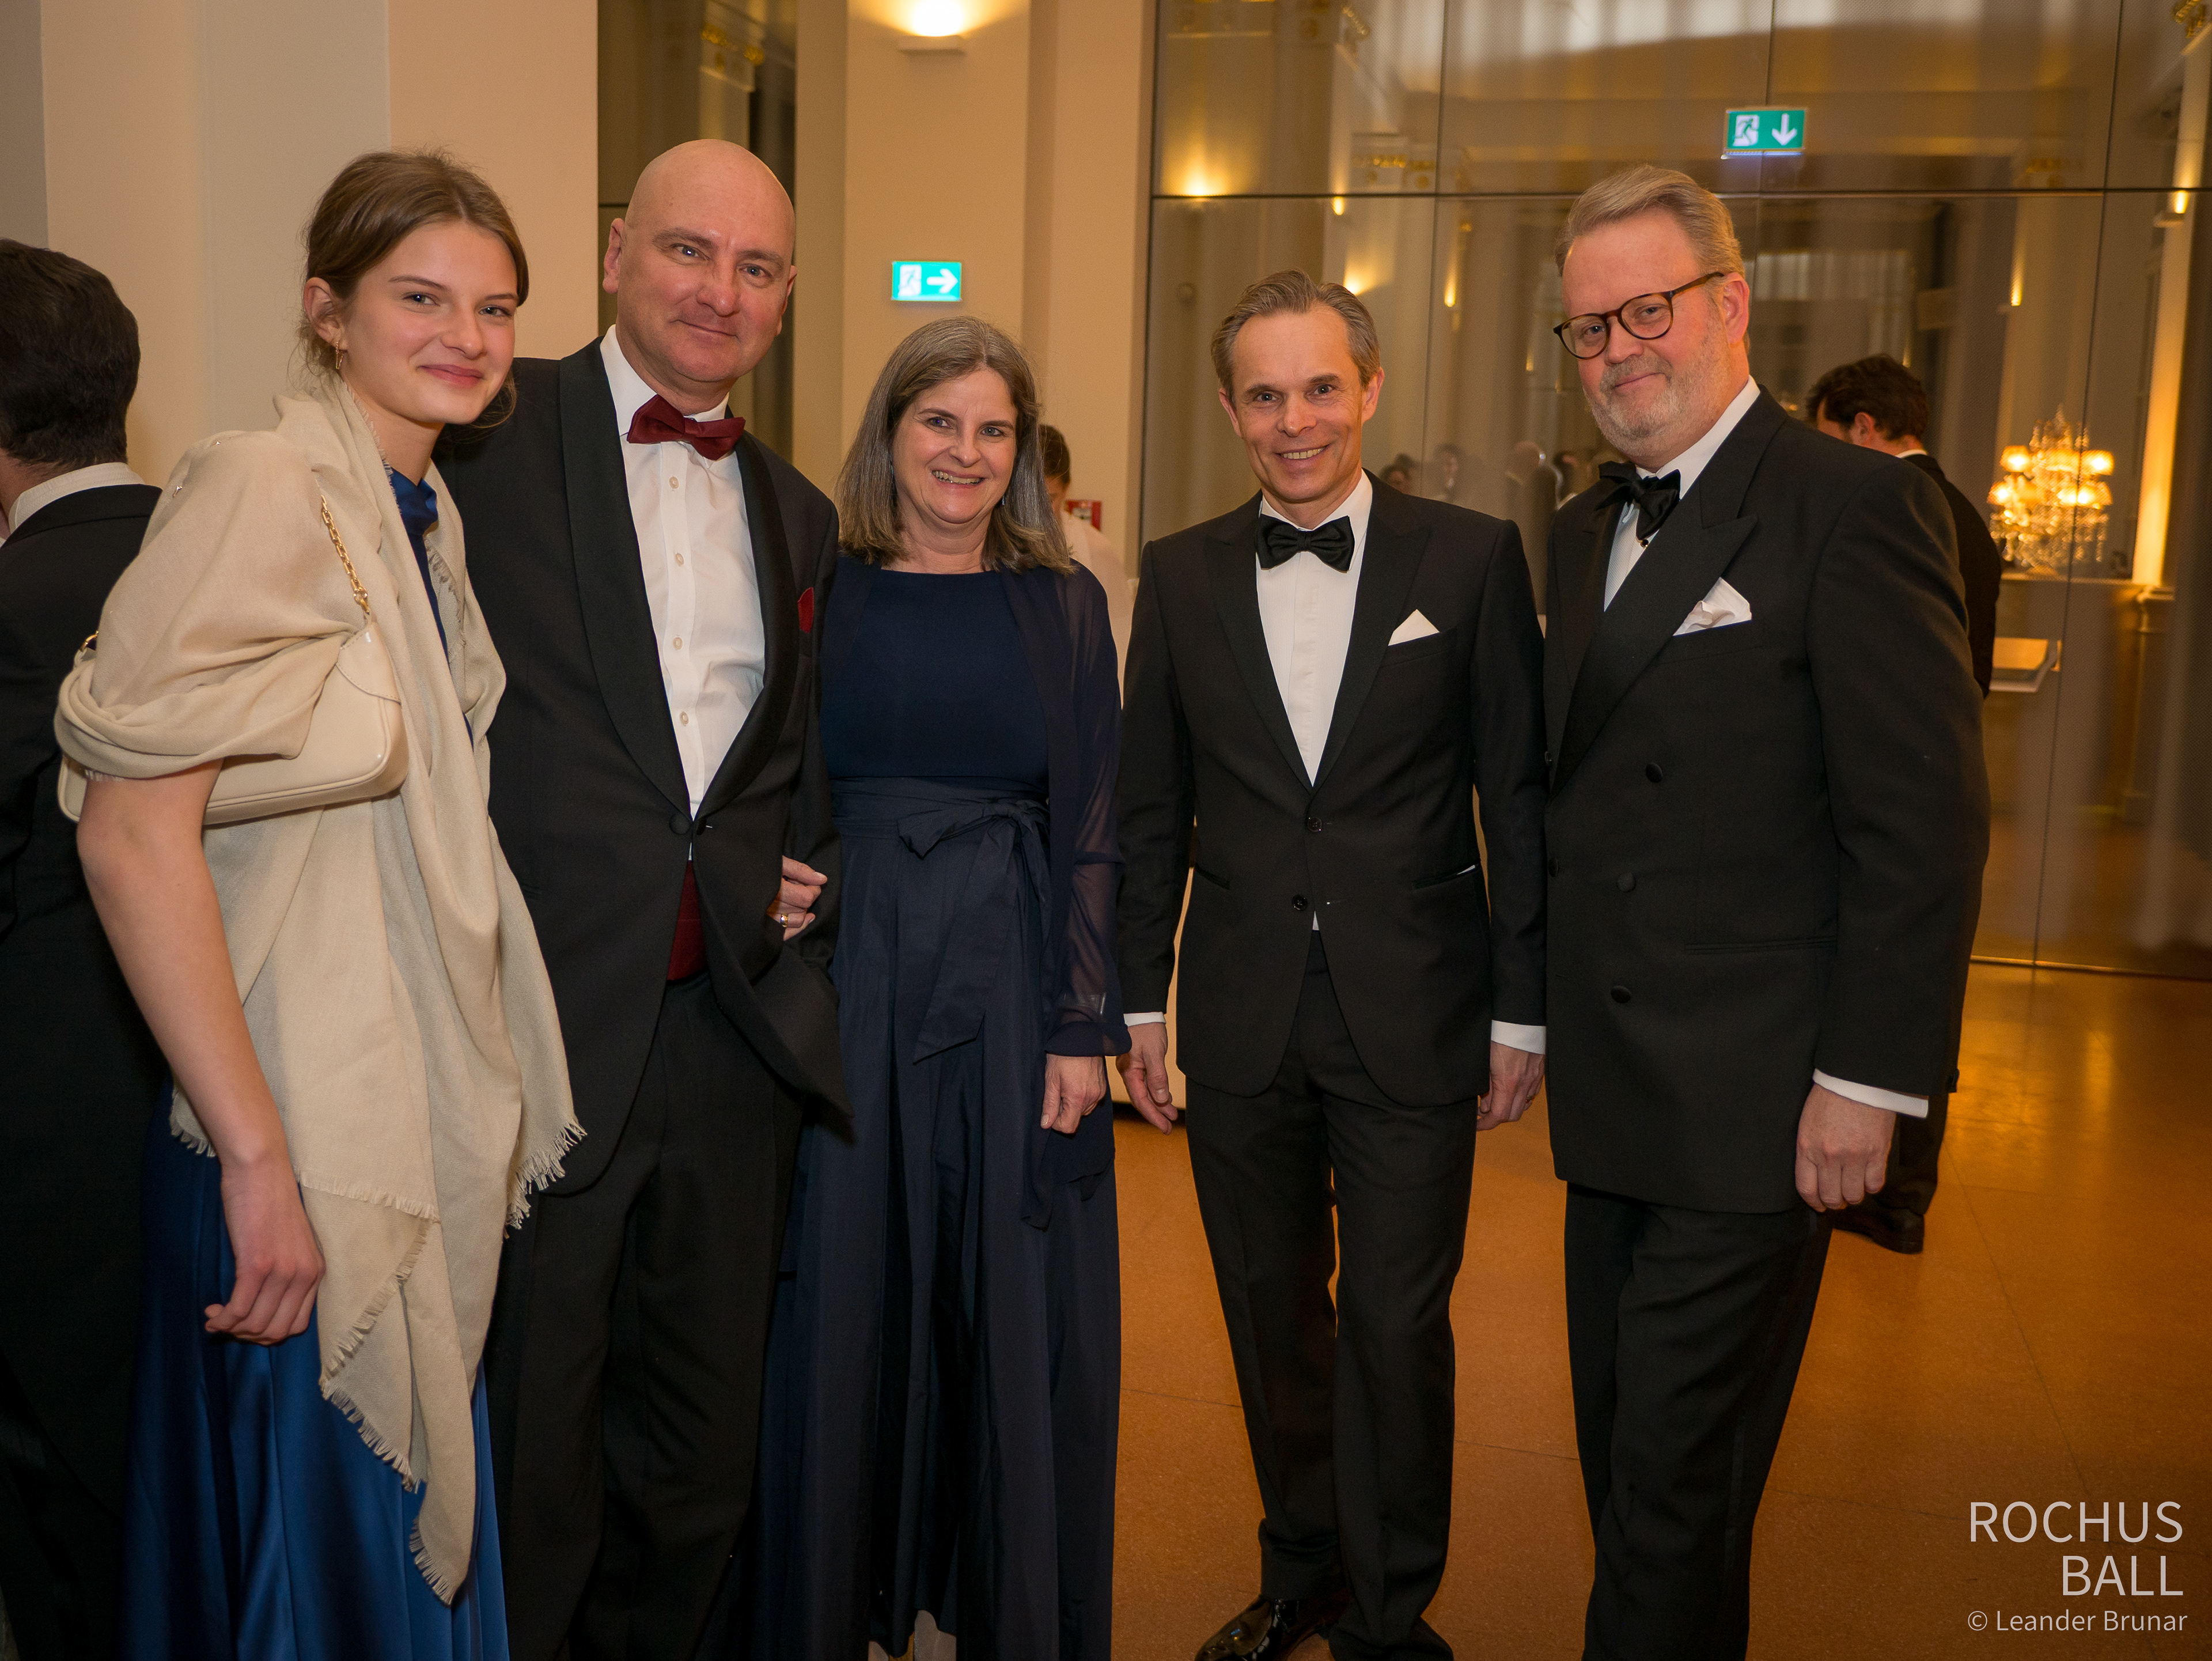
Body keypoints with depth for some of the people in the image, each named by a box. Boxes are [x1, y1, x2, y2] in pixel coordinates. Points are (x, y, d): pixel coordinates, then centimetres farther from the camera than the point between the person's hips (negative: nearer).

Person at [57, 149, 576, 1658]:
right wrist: (257, 1153, -22)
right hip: (307, 1153, -8)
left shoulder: (432, 518, 11)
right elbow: (132, 835, -21)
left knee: (416, 1522, 20)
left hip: (436, 1124, 8)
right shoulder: (265, 490, -14)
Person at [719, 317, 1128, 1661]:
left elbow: (1093, 826, 2)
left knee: (1017, 1304, 8)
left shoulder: (1064, 603, 6)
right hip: (847, 982, 0)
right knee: (840, 1306, 8)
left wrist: (1084, 1025, -5)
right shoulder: (820, 589, 4)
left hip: (1016, 988, 1)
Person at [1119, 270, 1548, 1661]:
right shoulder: (1182, 574, 5)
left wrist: (1523, 1010, -3)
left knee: (1397, 1325, 4)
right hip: (1241, 1016, 3)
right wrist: (1139, 999, 7)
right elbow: (1153, 806, 8)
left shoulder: (1472, 557, -2)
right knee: (1272, 1313, 15)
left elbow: (1520, 799, -1)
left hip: (1414, 1017, -2)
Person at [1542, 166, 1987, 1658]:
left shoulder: (1855, 505, -10)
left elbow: (1925, 821, -14)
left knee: (1674, 1493, 3)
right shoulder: (1585, 532, 13)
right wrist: (1542, 1012, 11)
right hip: (1614, 1095, 7)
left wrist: (1869, 1080, -16)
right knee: (1629, 1464, 18)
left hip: (1756, 1110, -7)